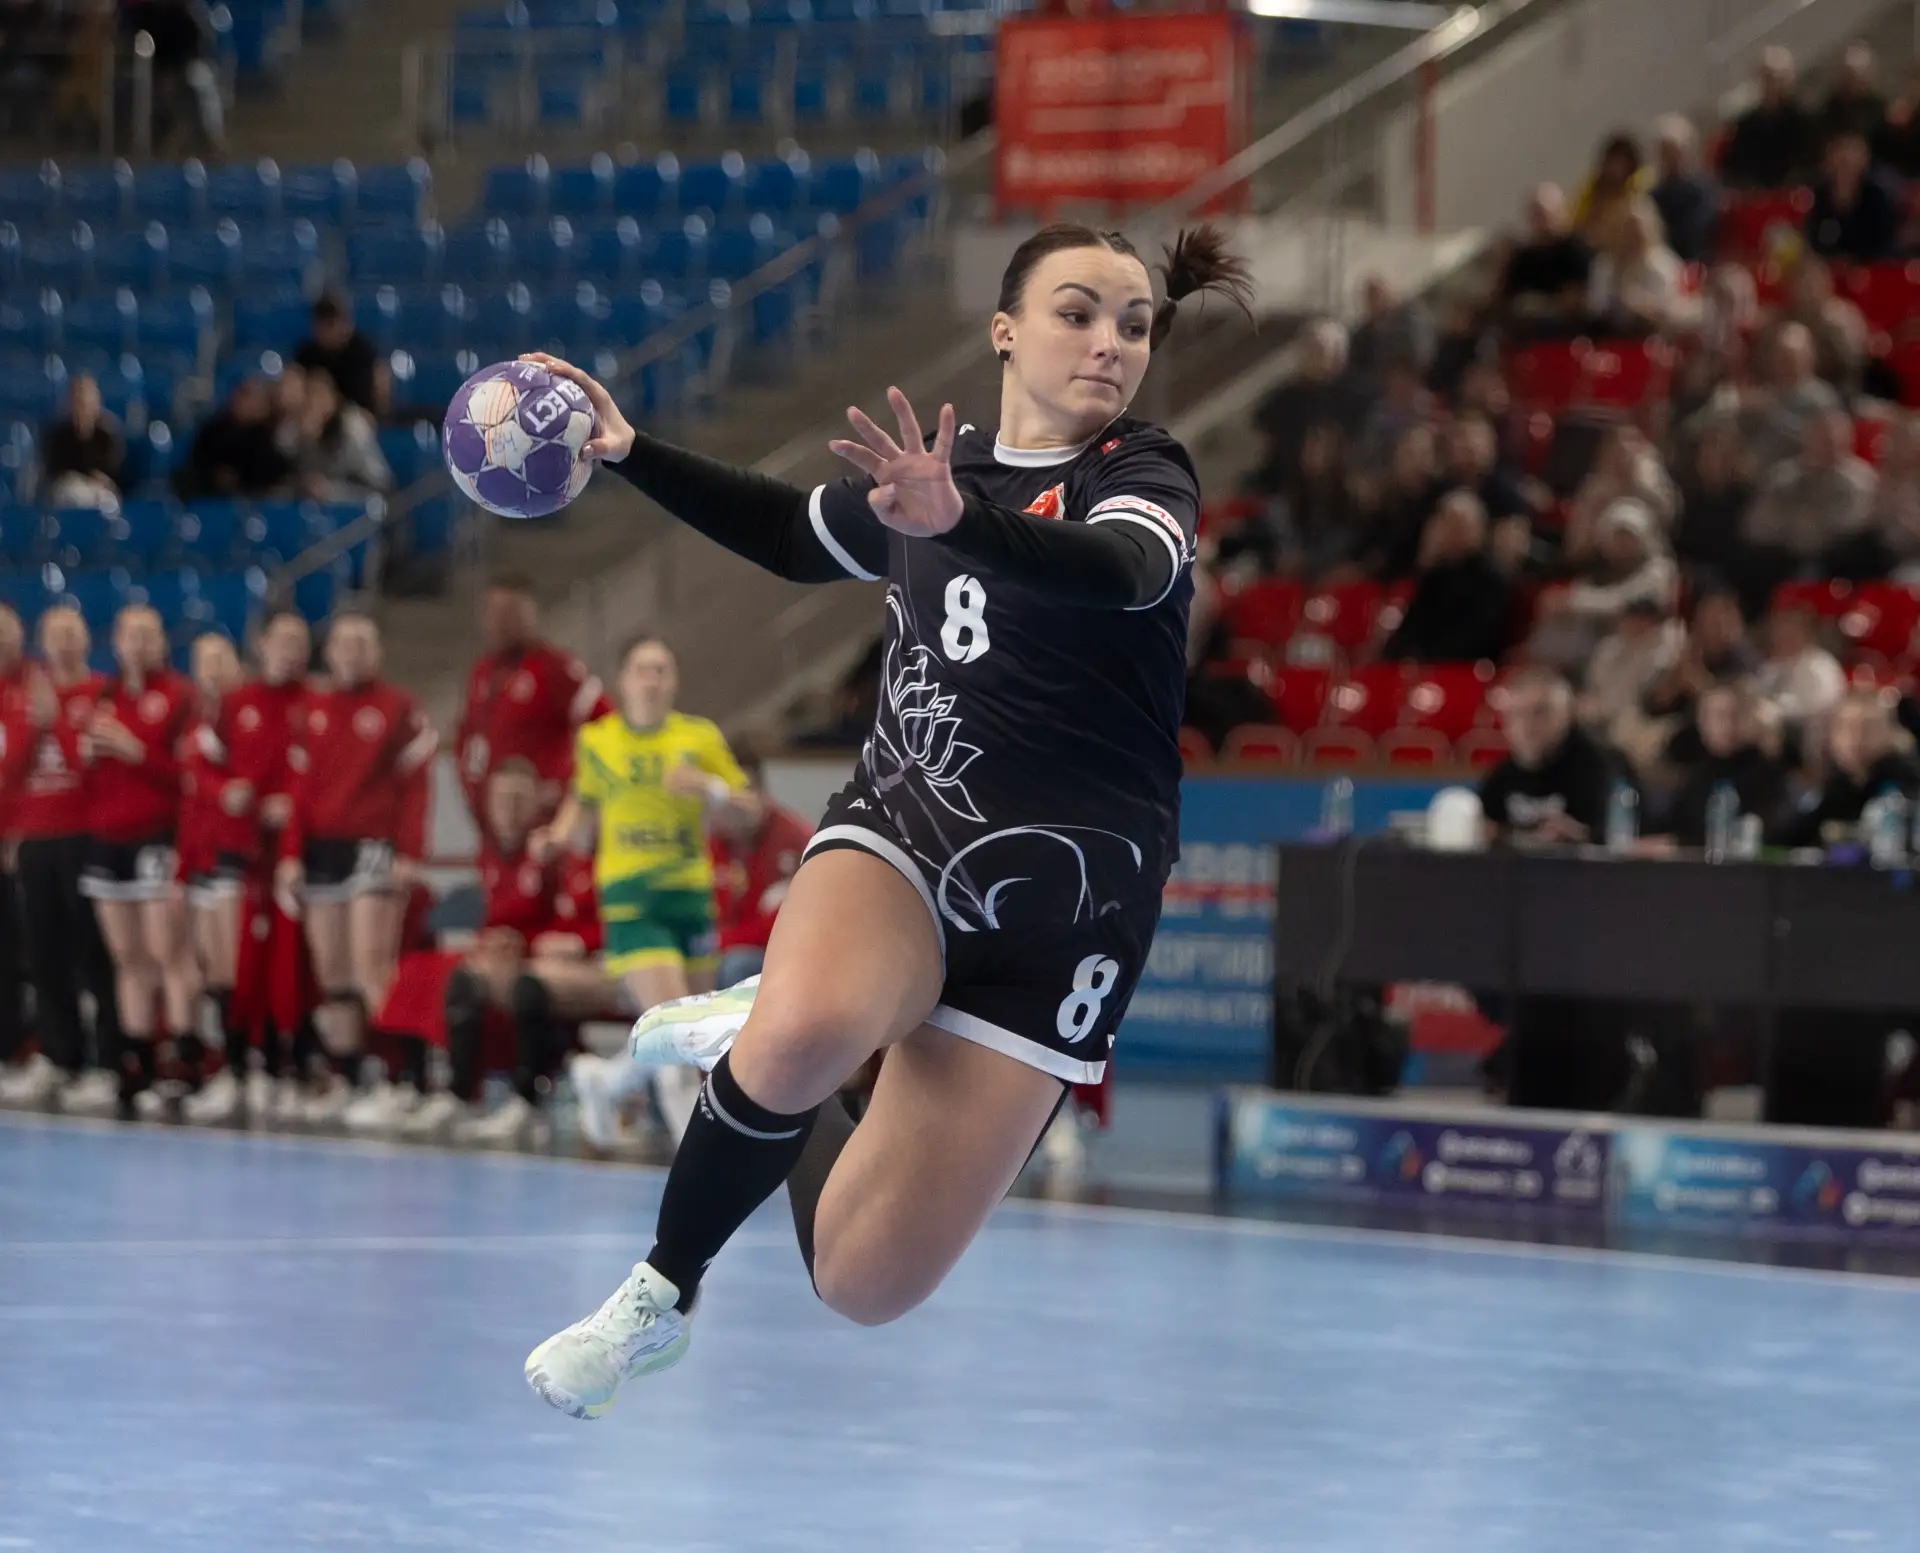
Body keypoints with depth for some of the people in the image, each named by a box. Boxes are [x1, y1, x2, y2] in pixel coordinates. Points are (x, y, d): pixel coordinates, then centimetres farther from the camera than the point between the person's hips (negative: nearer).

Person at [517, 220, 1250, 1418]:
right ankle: (662, 1292, -8)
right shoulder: (929, 468, 8)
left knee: (867, 1284, -8)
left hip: (1060, 899, -2)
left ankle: (760, 1053, 24)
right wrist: (631, 452, 20)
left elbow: (1120, 574, -32)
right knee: (801, 1035, -36)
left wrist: (955, 520, -50)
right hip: (902, 824, 2)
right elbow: (799, 539, 29)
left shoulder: (1145, 478, -7)